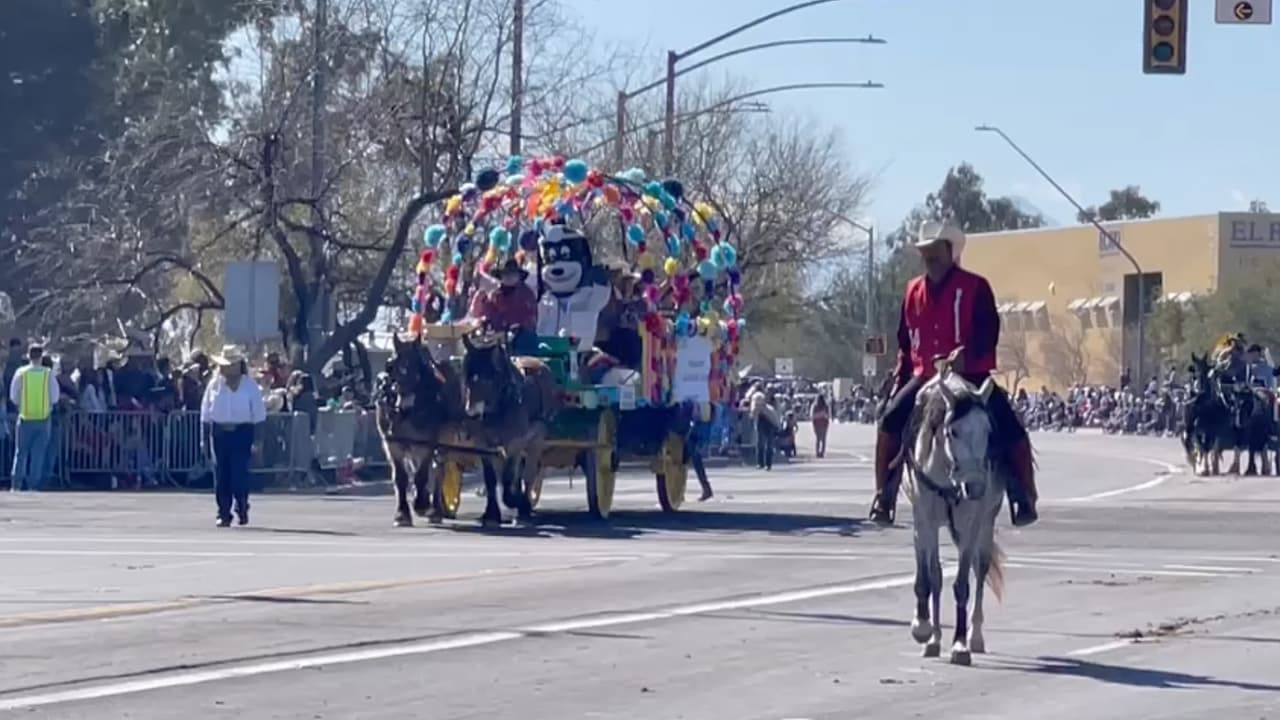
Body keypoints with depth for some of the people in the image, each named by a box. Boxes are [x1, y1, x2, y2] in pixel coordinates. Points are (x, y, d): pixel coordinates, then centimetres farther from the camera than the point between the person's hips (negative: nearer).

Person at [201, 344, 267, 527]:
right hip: (219, 432, 2)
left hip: (242, 431, -2)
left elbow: (258, 414, 2)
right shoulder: (214, 385, 8)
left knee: (239, 473, -8)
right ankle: (224, 514, 6)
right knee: (221, 473, 0)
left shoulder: (250, 386, 3)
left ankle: (242, 508, 12)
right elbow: (206, 414, 10)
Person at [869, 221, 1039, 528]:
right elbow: (905, 342, 16)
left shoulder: (975, 287, -4)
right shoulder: (913, 292, 10)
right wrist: (900, 377, 6)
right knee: (890, 420, -16)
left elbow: (987, 333, -12)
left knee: (1011, 430, -16)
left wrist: (965, 356, -28)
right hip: (924, 377, 3)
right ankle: (883, 496, -7)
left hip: (972, 376, -3)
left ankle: (1025, 498, 0)